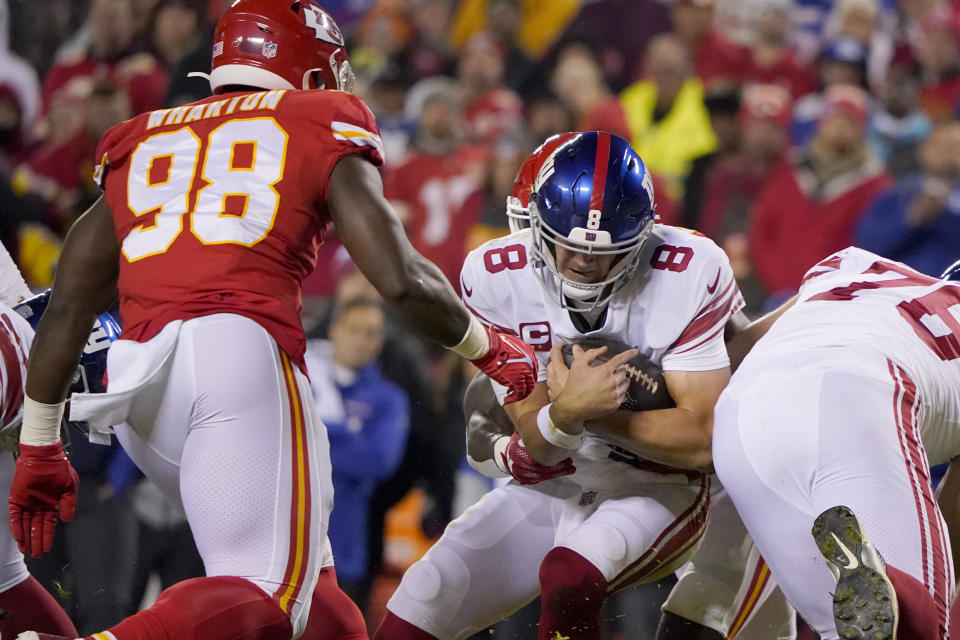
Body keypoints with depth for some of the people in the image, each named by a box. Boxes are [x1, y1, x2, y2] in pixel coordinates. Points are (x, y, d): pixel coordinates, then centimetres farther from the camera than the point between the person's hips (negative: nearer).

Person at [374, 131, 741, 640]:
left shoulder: (691, 275, -19)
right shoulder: (495, 277, -12)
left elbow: (702, 440, -20)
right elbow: (538, 442, -14)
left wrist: (594, 413, -32)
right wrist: (570, 410, -38)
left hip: (656, 489, -4)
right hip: (547, 492, 4)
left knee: (568, 579, -35)